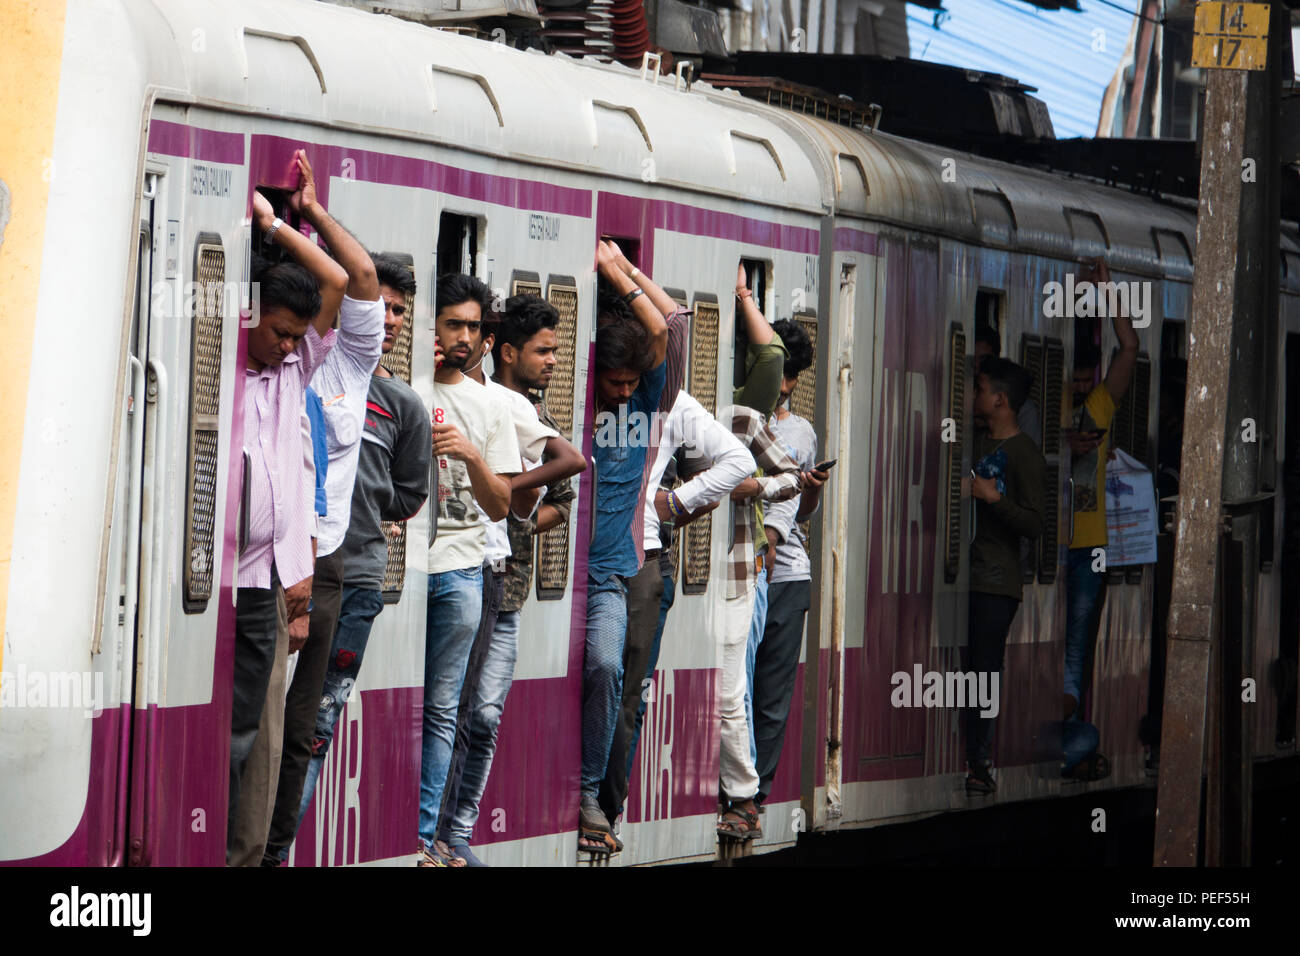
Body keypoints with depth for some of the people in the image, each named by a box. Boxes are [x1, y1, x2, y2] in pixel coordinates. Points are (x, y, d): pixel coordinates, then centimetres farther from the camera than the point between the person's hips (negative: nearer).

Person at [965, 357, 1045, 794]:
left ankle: (979, 764, -3)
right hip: (964, 575, 7)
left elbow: (1034, 524, -13)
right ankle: (965, 759, 4)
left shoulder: (1024, 454, -7)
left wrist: (993, 497, -17)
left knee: (985, 672, -6)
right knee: (963, 670, 3)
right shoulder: (977, 441, 16)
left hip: (996, 581, -7)